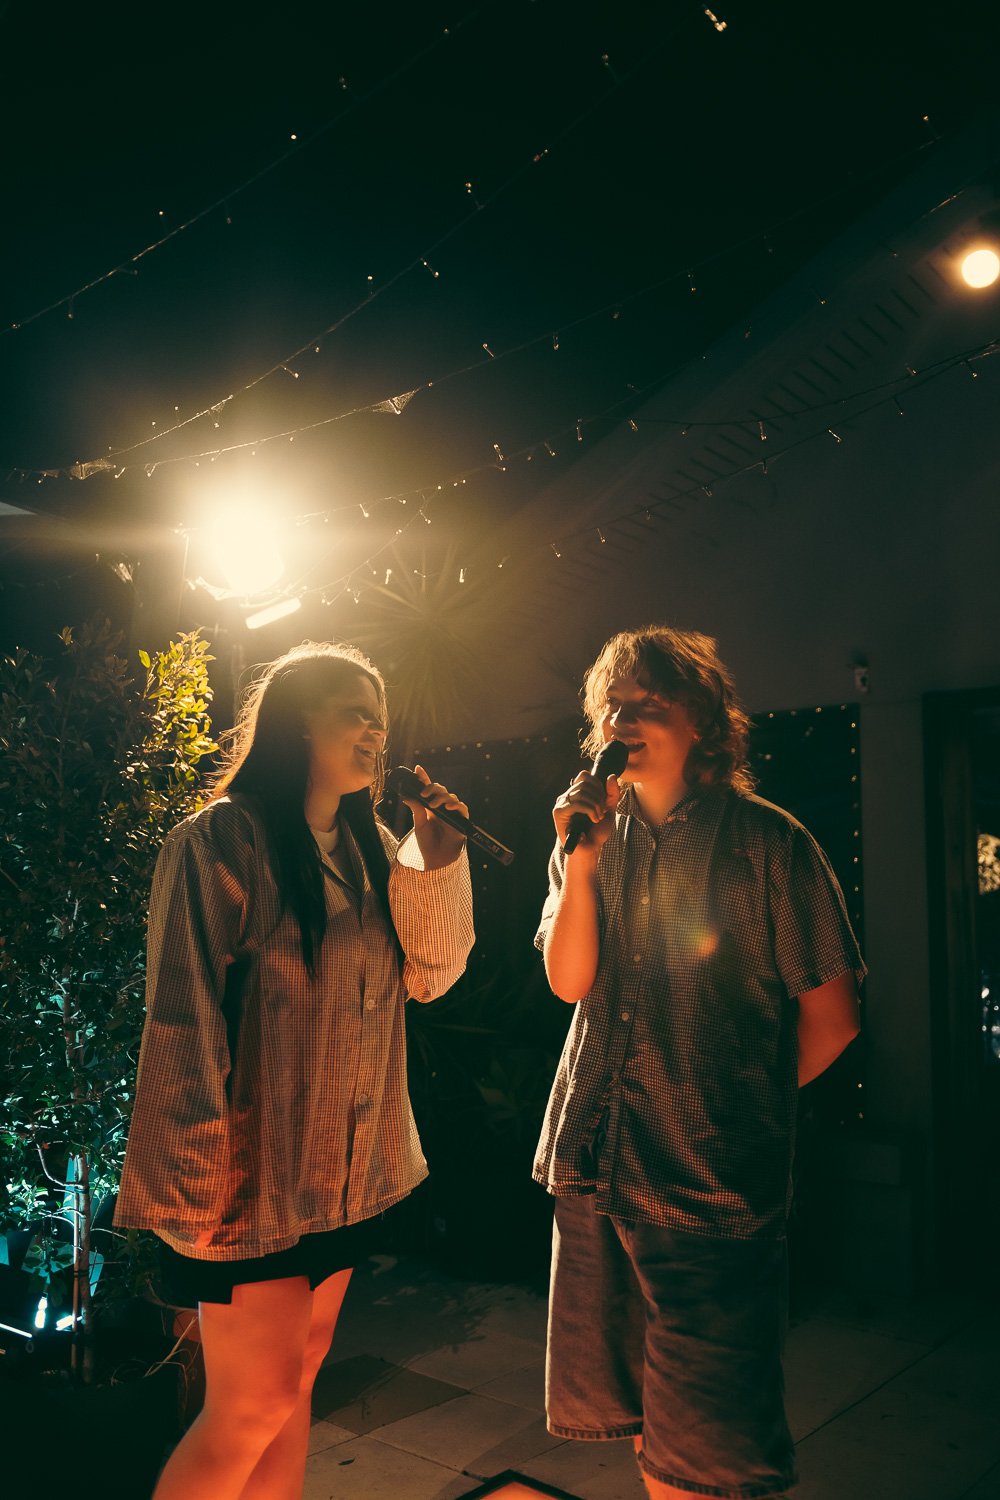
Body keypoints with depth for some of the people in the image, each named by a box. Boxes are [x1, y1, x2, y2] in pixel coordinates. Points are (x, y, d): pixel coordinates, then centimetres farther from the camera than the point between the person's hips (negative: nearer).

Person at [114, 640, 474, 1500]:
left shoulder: (370, 845, 9)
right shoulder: (223, 840, -13)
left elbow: (428, 973, 5)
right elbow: (184, 1020, -15)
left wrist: (438, 858, -8)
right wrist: (203, 1185, -16)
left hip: (344, 1169, 7)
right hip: (255, 1174, -6)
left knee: (298, 1379, 16)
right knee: (256, 1400, -1)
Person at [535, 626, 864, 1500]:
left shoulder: (767, 841, -5)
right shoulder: (595, 835, 10)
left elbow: (831, 1018, -1)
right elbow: (568, 981, -1)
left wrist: (742, 1102, 6)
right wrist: (580, 861, -11)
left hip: (713, 1176, -4)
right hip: (596, 1164, 5)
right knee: (643, 1422, 16)